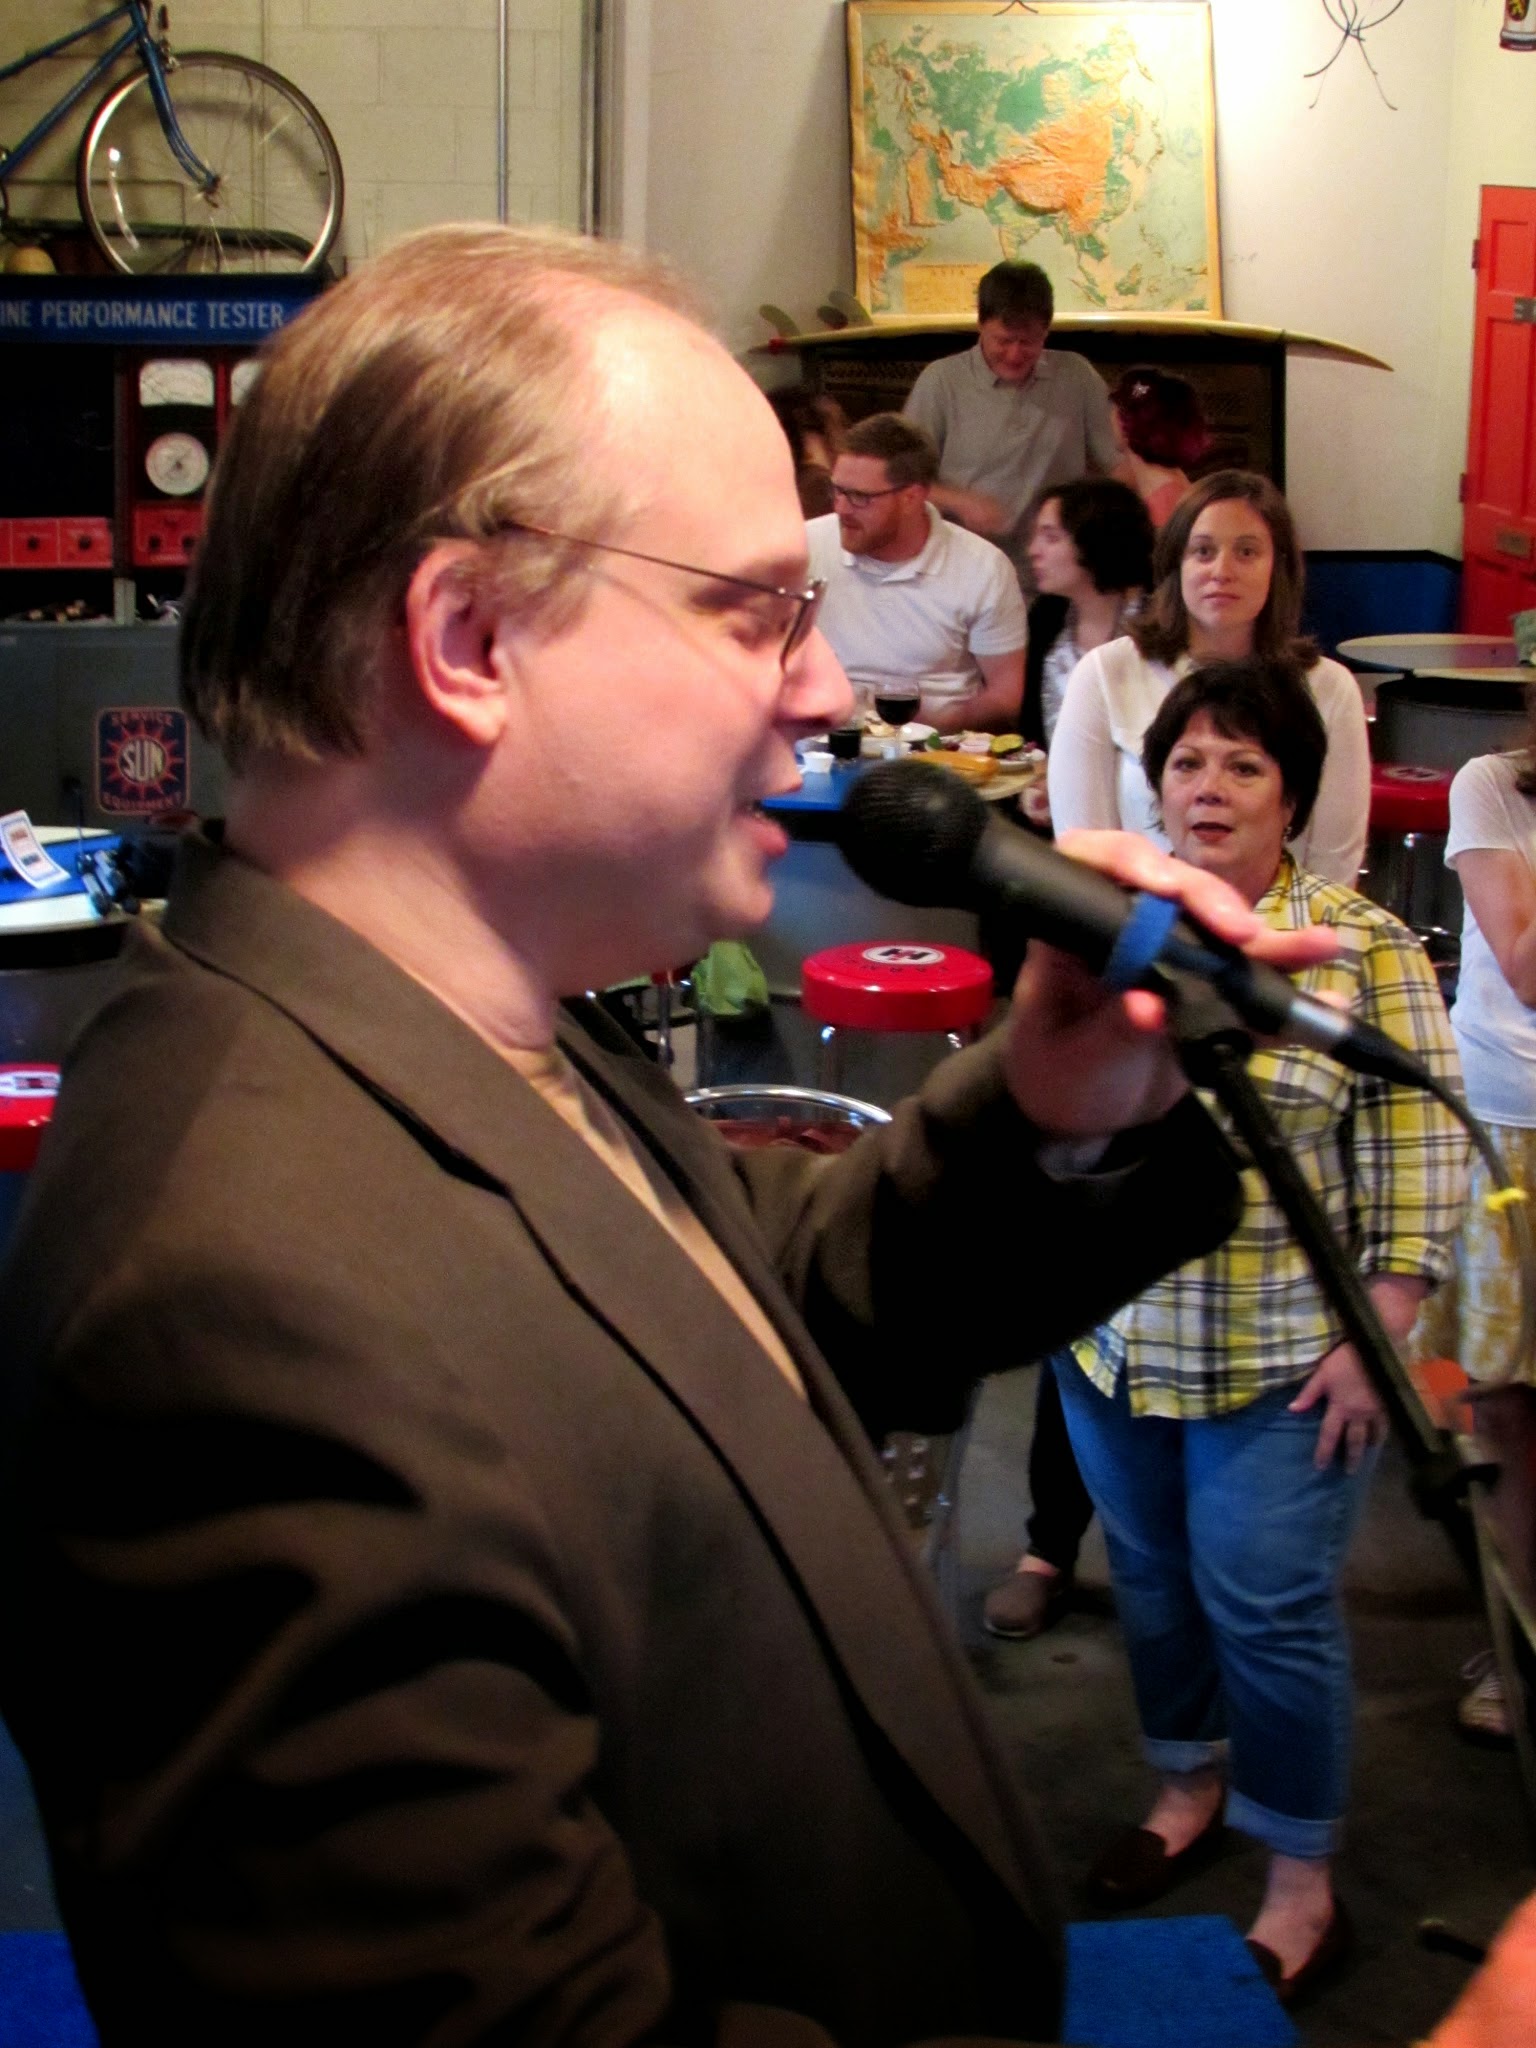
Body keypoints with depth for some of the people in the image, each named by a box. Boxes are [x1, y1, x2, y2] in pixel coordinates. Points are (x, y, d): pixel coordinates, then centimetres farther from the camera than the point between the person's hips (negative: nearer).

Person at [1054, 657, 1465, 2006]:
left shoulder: (1364, 947, -9)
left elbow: (1416, 1159, -8)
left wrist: (1371, 1340, -12)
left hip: (1284, 1360, -4)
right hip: (1114, 1343, 4)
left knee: (1267, 1607, 1)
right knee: (1152, 1579, 16)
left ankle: (1304, 1886, 19)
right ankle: (1189, 1788, 40)